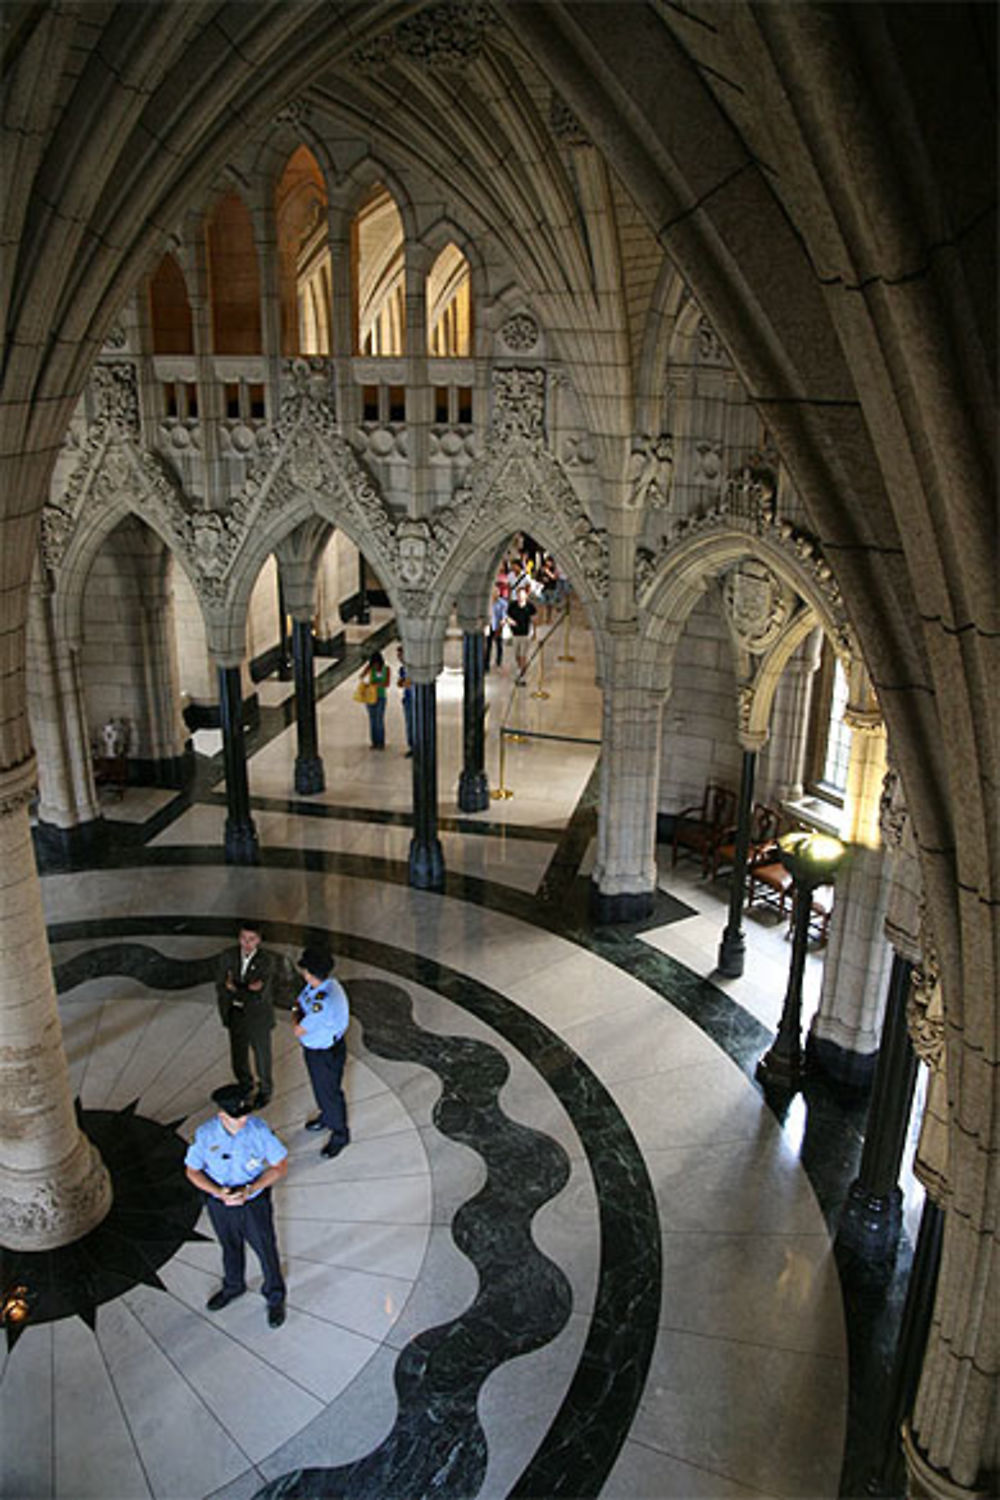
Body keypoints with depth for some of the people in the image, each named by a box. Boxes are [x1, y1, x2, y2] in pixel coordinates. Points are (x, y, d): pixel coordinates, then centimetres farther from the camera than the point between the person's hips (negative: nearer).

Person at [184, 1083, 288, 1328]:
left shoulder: (259, 1130, -26)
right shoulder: (205, 1135, -22)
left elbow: (280, 1165, -15)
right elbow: (192, 1171, -7)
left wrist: (249, 1190, -25)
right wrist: (217, 1192, -23)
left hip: (254, 1204, -2)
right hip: (220, 1205, 2)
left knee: (266, 1250, 16)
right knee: (230, 1249, 27)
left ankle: (275, 1298, 44)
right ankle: (233, 1287, 58)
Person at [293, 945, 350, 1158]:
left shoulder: (325, 1002, -41)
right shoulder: (315, 985, -12)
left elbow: (299, 1030, -30)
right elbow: (298, 1004, 8)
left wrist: (297, 1015, -12)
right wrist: (299, 1013, -12)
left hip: (326, 1053, -8)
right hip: (313, 1047, 8)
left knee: (329, 1091, 14)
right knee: (319, 1086, 31)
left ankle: (339, 1135, 38)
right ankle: (326, 1117, 58)